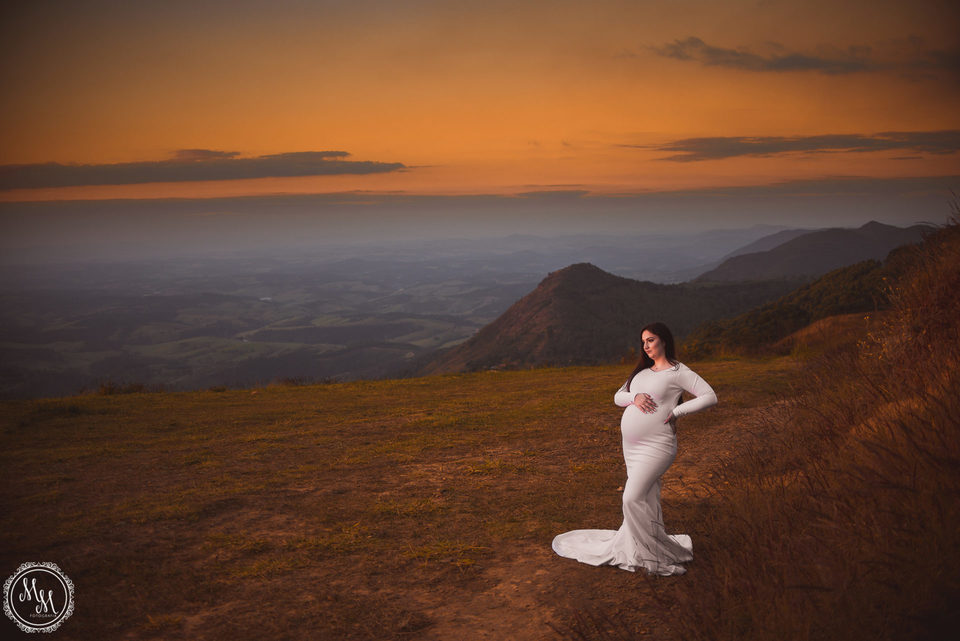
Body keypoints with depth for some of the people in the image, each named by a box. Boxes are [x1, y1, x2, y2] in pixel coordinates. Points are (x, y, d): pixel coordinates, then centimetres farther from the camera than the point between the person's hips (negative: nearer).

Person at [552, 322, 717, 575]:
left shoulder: (678, 371, -5)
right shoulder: (642, 371, 16)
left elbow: (710, 396, -10)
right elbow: (617, 397, 16)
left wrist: (676, 412, -14)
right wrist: (634, 397, -6)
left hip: (655, 446, -7)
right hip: (631, 446, 7)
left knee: (633, 499, -14)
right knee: (646, 499, 13)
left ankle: (656, 553, -1)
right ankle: (651, 548, 23)